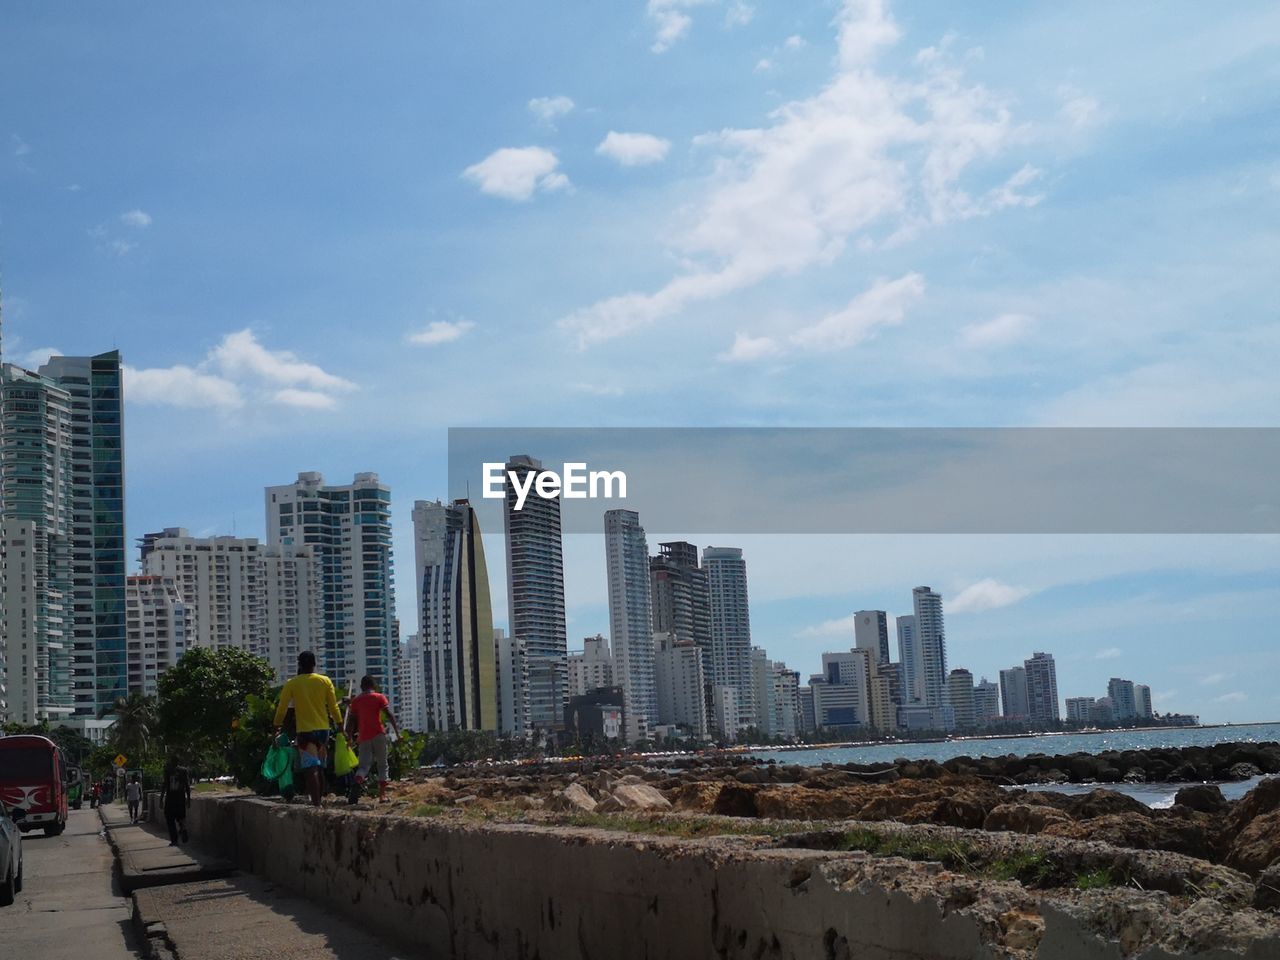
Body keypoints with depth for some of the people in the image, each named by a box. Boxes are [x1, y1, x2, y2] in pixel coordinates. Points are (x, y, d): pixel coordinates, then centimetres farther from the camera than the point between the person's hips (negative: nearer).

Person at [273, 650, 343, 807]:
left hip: (305, 731, -3)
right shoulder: (325, 681, 4)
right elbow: (334, 707, 4)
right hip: (323, 730, 3)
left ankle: (316, 803, -18)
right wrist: (341, 728, 10)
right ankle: (319, 801, 19)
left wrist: (277, 728, 9)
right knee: (320, 768, 15)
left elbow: (282, 708, -1)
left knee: (311, 769, -8)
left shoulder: (292, 683, -2)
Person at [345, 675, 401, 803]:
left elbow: (351, 721, 11)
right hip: (378, 734, -2)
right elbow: (389, 714, -7)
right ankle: (382, 794, 1)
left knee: (364, 765, 3)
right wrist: (397, 731, -8)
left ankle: (358, 781, -30)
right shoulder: (379, 697, 4)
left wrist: (349, 738, 17)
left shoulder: (356, 701, 12)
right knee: (383, 765, 8)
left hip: (363, 737, 2)